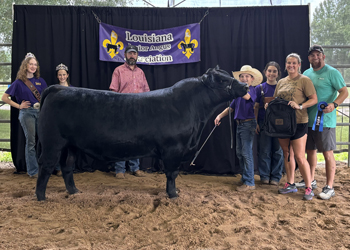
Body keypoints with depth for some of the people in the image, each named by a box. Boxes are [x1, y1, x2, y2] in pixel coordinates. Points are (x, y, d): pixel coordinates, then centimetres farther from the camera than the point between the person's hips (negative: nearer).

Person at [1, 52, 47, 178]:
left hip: (40, 112, 4)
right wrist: (19, 106, -3)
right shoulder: (19, 82, 1)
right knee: (31, 142, -2)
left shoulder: (40, 81, 11)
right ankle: (33, 171, 6)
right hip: (27, 113, -4)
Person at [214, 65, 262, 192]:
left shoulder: (252, 90, -9)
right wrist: (220, 116, 5)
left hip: (248, 124, -9)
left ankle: (249, 182, -1)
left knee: (246, 153, -7)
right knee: (239, 153, 14)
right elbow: (230, 107, 18)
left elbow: (247, 96, -33)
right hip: (239, 124, 9)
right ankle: (244, 178, 26)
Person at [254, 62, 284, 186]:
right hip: (263, 123, 0)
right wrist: (255, 123, -2)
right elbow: (256, 107, 5)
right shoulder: (259, 88, 4)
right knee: (264, 151, 4)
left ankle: (275, 177, 16)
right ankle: (264, 176, 16)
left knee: (278, 151, 5)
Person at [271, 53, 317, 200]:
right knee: (287, 154, 12)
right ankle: (290, 184, 24)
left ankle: (309, 188, 4)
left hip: (298, 122, -6)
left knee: (299, 157, -7)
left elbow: (314, 99, -8)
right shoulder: (281, 82, 15)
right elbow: (275, 99, 23)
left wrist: (300, 106, -22)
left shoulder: (304, 80, -3)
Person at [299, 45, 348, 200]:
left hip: (325, 120, -7)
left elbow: (344, 92, -12)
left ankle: (329, 187, 4)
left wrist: (334, 104, -29)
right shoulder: (306, 73, 12)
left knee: (327, 153, -3)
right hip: (308, 120, 7)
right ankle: (311, 180, 32)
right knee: (310, 150, 17)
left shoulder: (332, 72, -7)